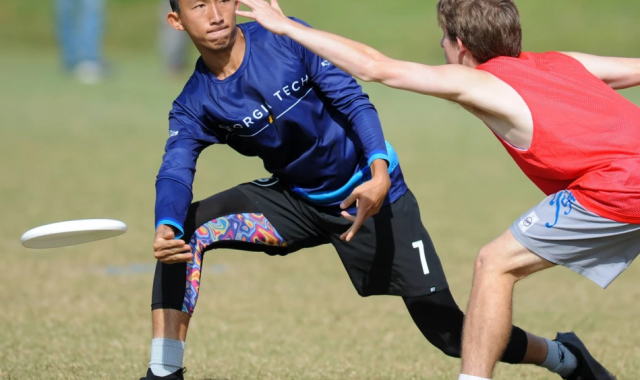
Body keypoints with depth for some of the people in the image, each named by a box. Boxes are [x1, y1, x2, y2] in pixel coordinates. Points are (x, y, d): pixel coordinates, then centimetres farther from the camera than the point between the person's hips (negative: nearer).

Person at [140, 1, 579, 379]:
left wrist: (380, 174, -33)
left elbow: (354, 101, -16)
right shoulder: (194, 106, -9)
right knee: (185, 229, -17)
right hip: (293, 201, 4)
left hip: (368, 192, -4)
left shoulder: (287, 39, -17)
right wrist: (167, 230, -46)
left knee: (446, 328, -8)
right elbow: (175, 173, -23)